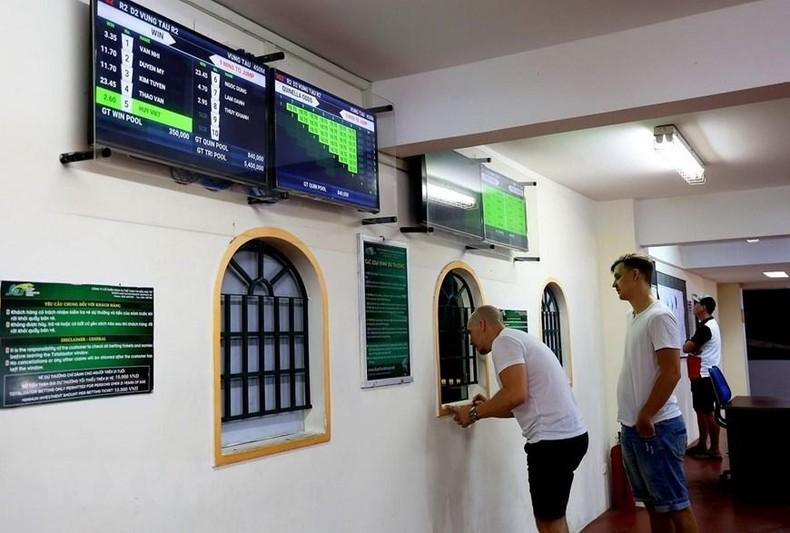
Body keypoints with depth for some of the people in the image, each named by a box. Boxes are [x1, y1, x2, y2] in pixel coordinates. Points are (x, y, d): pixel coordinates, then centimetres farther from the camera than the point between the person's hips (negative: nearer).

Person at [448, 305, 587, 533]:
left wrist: (475, 413, -8)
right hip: (570, 434, 10)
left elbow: (517, 395, -21)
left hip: (553, 439, -10)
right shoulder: (519, 339, 22)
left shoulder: (504, 341, -8)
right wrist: (488, 407, 21)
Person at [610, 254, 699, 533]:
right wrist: (632, 422, 15)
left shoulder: (659, 316, -13)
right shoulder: (634, 317, 13)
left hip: (656, 428, -9)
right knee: (654, 504, 16)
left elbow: (671, 373, -19)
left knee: (674, 504, 0)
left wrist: (645, 418, -16)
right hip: (631, 428, 9)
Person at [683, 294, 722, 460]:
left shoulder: (705, 327, -18)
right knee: (700, 410, 15)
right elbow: (697, 348, 18)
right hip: (704, 375, 10)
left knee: (708, 412, -3)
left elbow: (687, 348, -16)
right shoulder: (709, 324, 15)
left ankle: (715, 450, 4)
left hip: (705, 377, -10)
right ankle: (702, 445, 23)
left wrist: (688, 344, 4)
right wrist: (694, 348, -2)